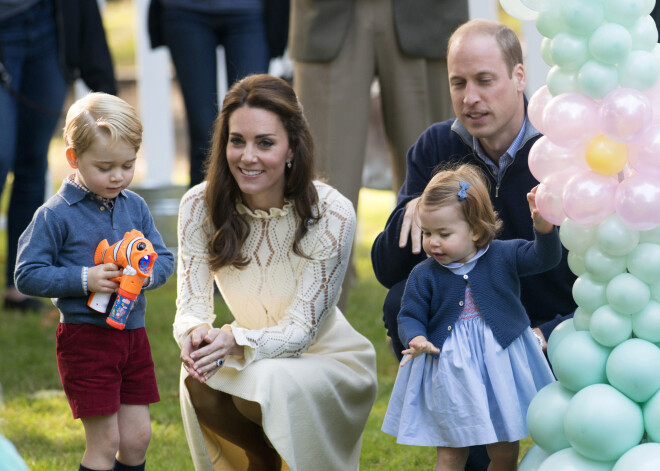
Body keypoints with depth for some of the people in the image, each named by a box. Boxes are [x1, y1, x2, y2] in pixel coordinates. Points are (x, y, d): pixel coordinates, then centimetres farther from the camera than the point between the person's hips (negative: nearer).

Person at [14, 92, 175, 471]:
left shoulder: (135, 207, 6)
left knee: (137, 438, 9)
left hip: (133, 333, 5)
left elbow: (165, 257, 11)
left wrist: (149, 273, -12)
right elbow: (28, 275, -11)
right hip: (85, 338, -5)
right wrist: (83, 280, -21)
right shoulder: (55, 215, -10)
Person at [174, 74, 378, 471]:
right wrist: (196, 334, -36)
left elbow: (300, 329, -21)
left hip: (329, 360, -3)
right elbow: (192, 305, -11)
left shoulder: (332, 215, -22)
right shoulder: (200, 206, -11)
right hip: (256, 357, 3)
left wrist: (236, 343, -41)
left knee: (271, 383, -34)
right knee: (199, 381, -29)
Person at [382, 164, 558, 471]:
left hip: (502, 368, 1)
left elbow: (544, 258, -11)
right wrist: (416, 339, -24)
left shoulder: (504, 256, -3)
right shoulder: (423, 276, -3)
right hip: (448, 373, 0)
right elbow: (410, 316, -2)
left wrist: (543, 227, -30)